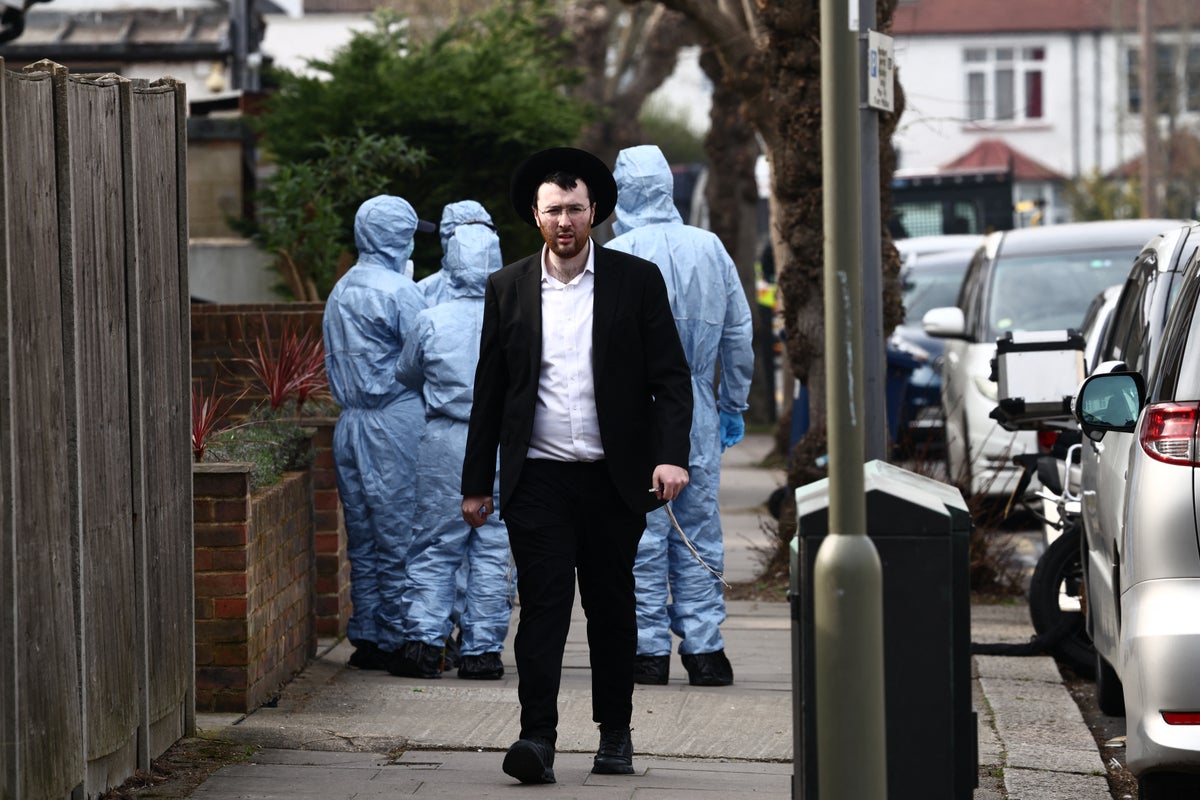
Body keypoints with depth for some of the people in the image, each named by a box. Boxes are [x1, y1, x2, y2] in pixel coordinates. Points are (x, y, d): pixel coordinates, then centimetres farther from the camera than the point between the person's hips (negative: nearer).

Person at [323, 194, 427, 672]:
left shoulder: (340, 291, 13)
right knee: (400, 534, -3)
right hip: (395, 421, -8)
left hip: (350, 422, 8)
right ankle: (396, 639, -2)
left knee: (363, 538, 10)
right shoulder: (399, 292, -12)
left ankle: (366, 637, 12)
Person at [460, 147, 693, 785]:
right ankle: (537, 738, -14)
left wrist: (670, 456, -14)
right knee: (543, 602, -10)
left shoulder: (637, 281, 3)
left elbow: (670, 378, 0)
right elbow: (489, 391, 10)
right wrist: (477, 482, 9)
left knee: (611, 607, 8)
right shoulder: (508, 288, 7)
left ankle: (615, 735, 19)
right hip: (537, 478, 0)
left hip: (614, 478, 0)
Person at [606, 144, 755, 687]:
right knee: (699, 530, 9)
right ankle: (704, 649, 10)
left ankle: (649, 651, 2)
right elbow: (739, 333, 11)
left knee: (641, 532, 1)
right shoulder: (711, 249, 5)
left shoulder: (613, 257, -10)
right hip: (697, 416, 4)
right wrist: (734, 406, 20)